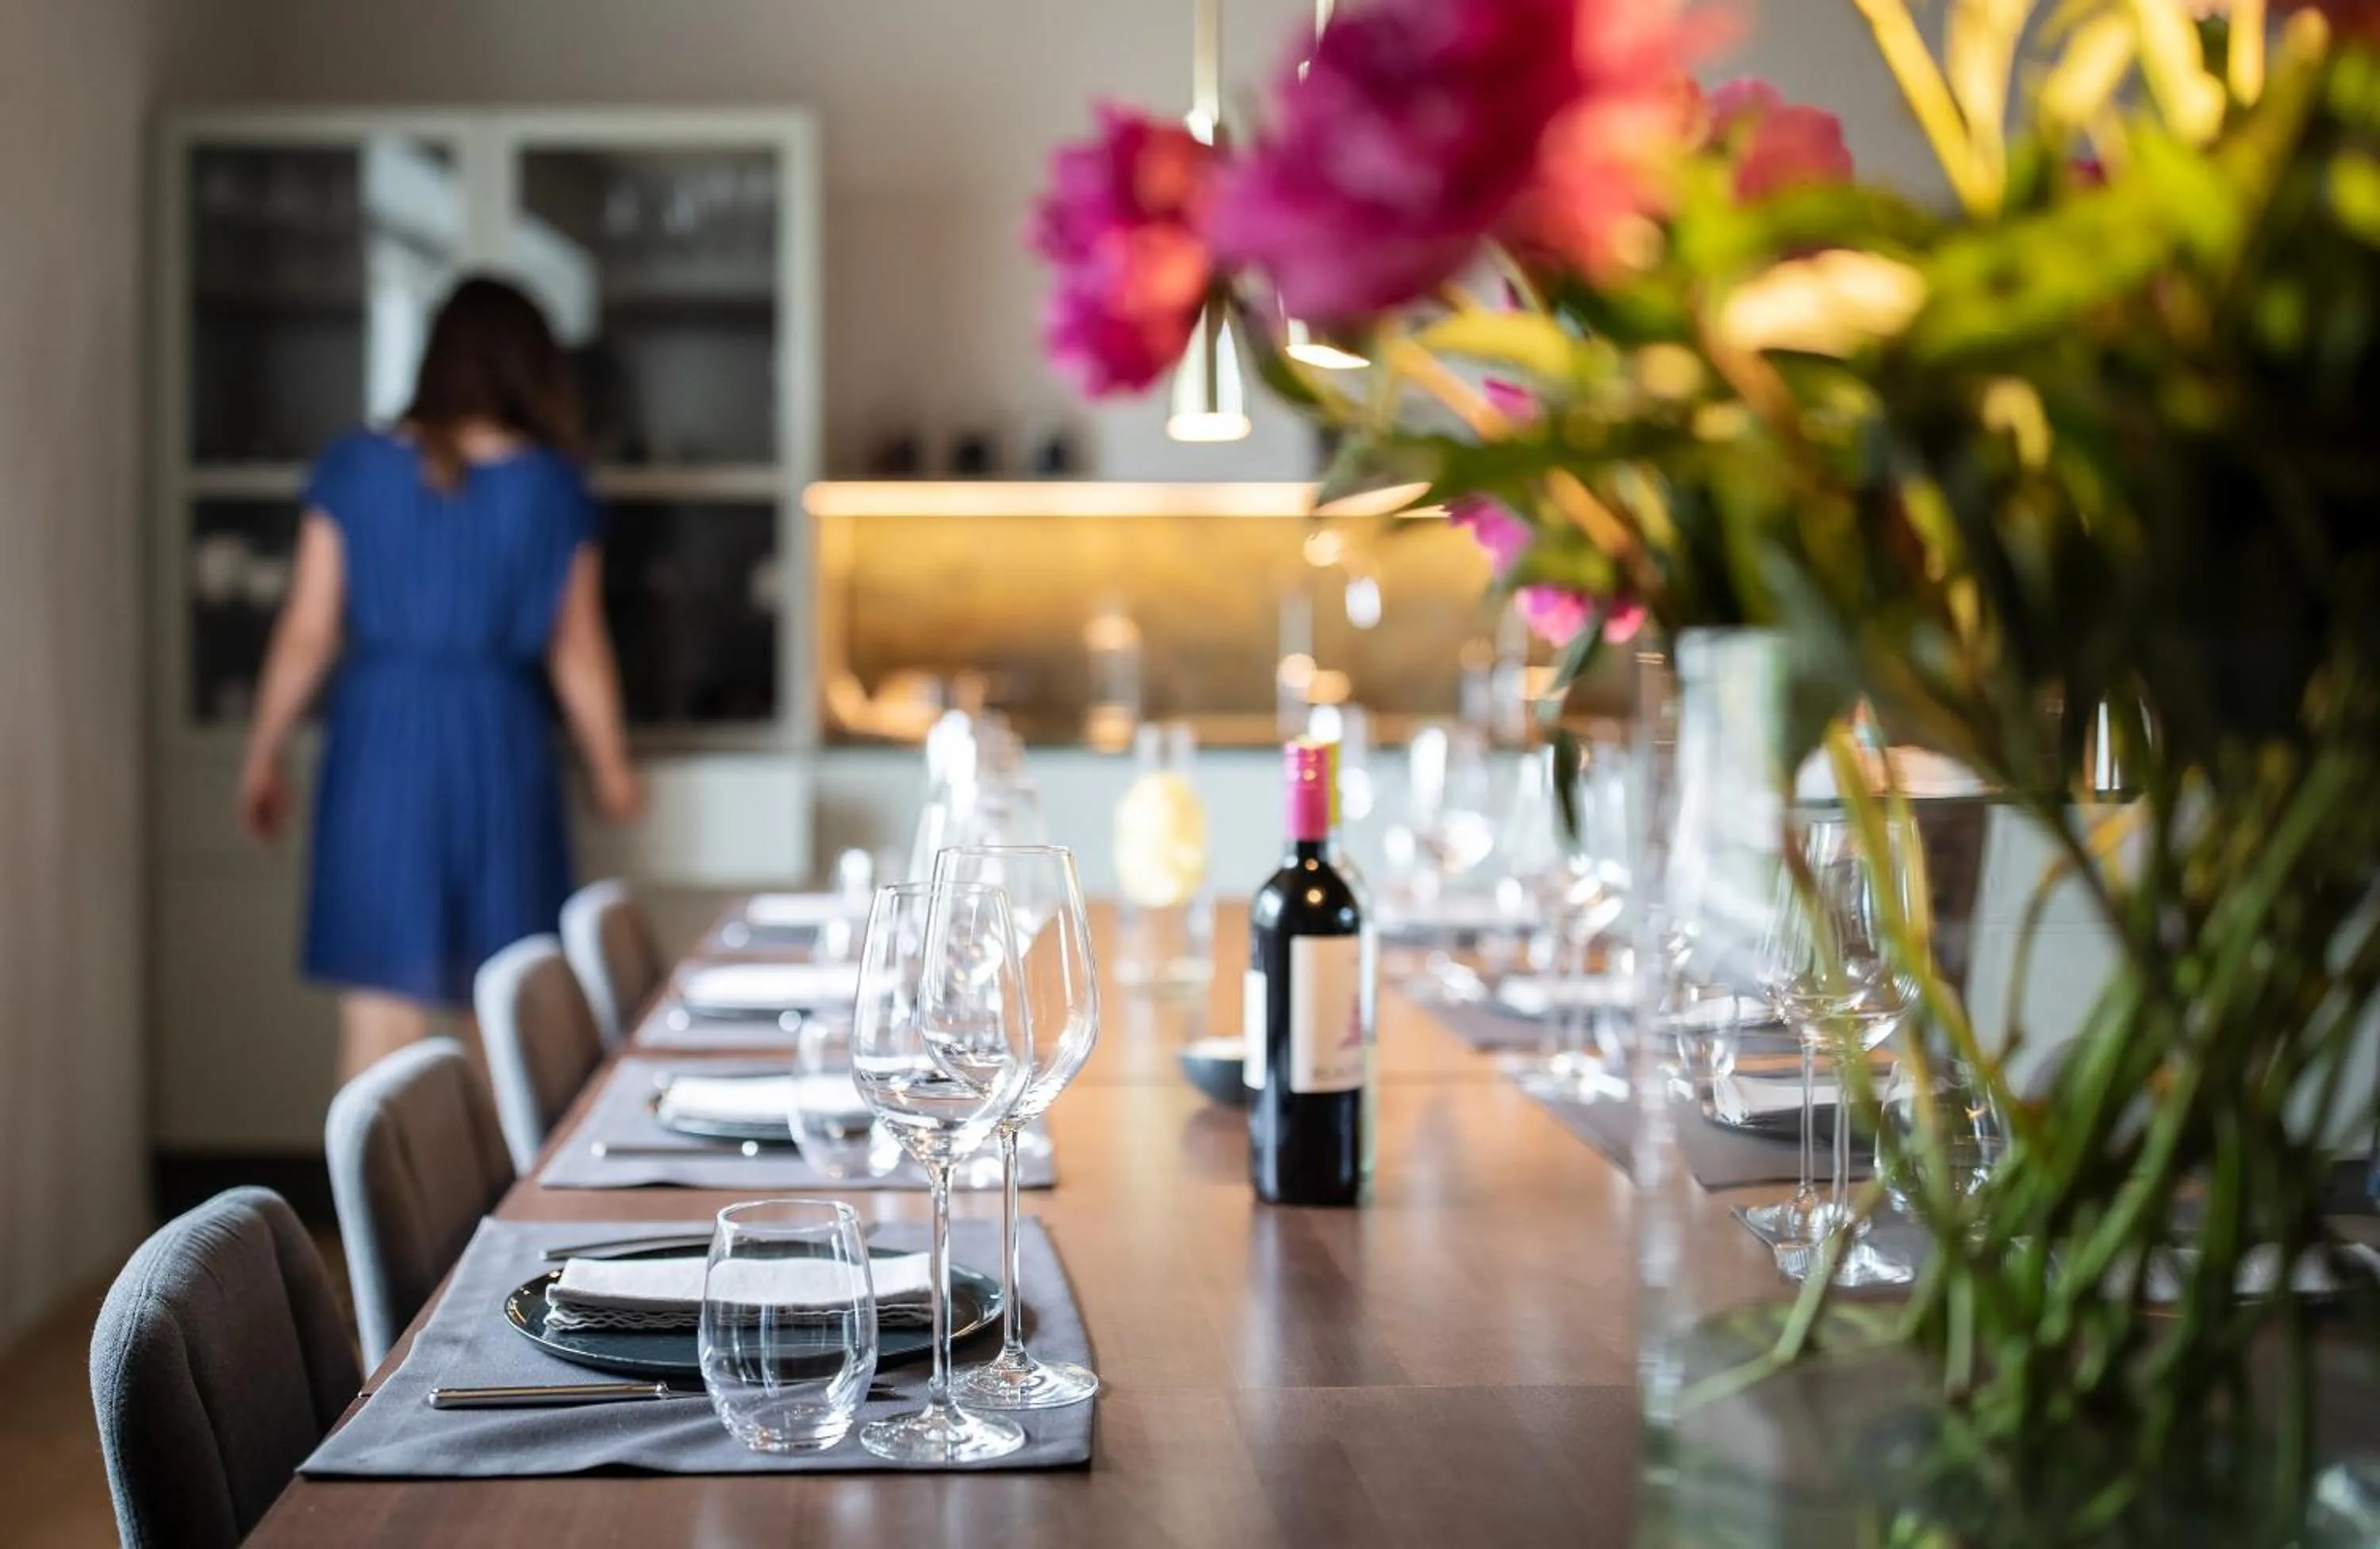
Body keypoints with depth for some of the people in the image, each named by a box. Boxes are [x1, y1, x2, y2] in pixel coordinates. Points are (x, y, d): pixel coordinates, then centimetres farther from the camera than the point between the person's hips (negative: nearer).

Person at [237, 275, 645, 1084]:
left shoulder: (355, 467, -1)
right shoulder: (553, 488, -2)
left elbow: (307, 632, -1)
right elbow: (578, 653, 2)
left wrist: (263, 757, 11)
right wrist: (612, 769, 16)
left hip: (379, 742, 0)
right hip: (499, 745, 0)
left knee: (379, 1012, 3)